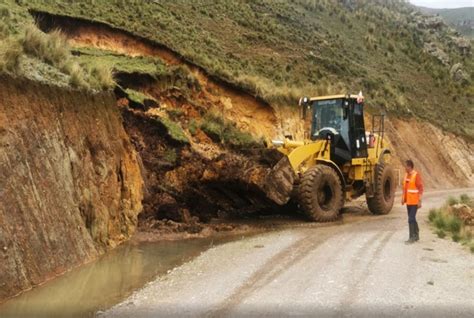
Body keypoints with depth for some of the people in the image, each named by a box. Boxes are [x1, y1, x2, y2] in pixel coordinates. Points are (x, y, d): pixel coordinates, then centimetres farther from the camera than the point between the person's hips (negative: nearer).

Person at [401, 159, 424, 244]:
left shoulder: (416, 175, -14)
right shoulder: (406, 175, 10)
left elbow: (420, 189, -15)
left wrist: (419, 201, -18)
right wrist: (403, 198, 13)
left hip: (414, 202, -8)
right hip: (408, 201, 8)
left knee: (411, 219, -10)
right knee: (412, 218, 15)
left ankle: (412, 237, -4)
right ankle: (416, 235, 26)